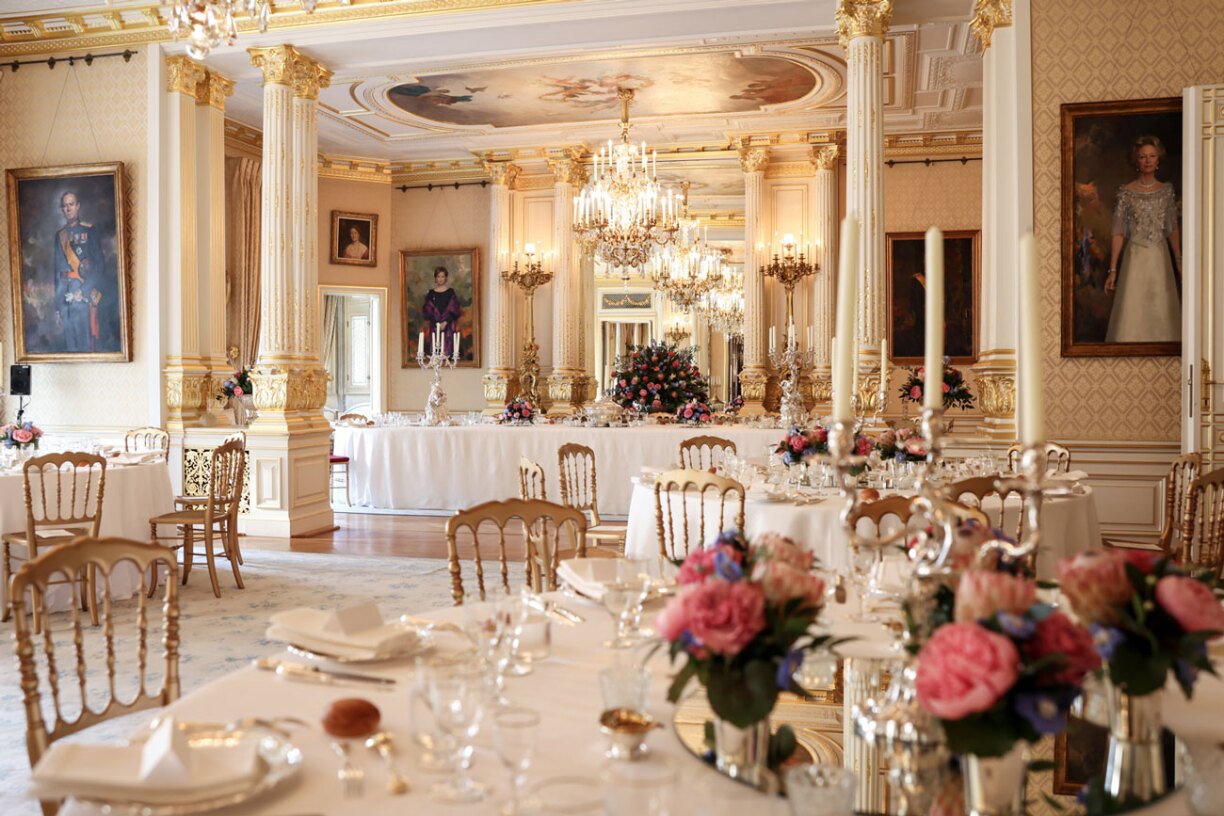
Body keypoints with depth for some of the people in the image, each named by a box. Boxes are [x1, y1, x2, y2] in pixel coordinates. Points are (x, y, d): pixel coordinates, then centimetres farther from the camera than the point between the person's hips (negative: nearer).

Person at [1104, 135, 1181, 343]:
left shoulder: (1167, 190, 5)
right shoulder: (1126, 193, -3)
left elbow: (1173, 230, 11)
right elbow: (1118, 233, -4)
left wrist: (1178, 262, 9)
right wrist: (1113, 269, -7)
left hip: (1161, 258, 3)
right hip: (1135, 258, -2)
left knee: (1162, 311, 6)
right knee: (1132, 312, -3)